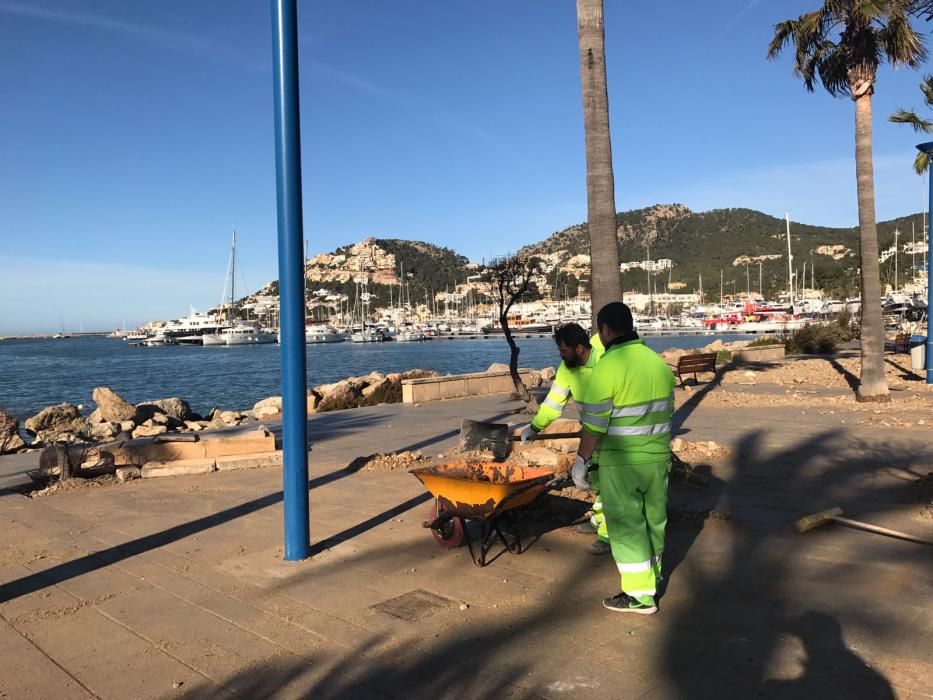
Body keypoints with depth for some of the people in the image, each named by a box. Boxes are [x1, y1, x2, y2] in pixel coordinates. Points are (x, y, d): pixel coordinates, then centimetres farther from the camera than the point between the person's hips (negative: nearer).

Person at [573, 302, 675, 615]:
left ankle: (640, 595, 12)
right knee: (653, 519, 19)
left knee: (626, 525, 5)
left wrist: (581, 461, -7)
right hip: (658, 458, 7)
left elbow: (594, 423, -18)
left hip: (621, 463, -7)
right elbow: (666, 412, 14)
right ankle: (652, 578, 35)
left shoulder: (608, 367, -18)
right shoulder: (660, 363, 5)